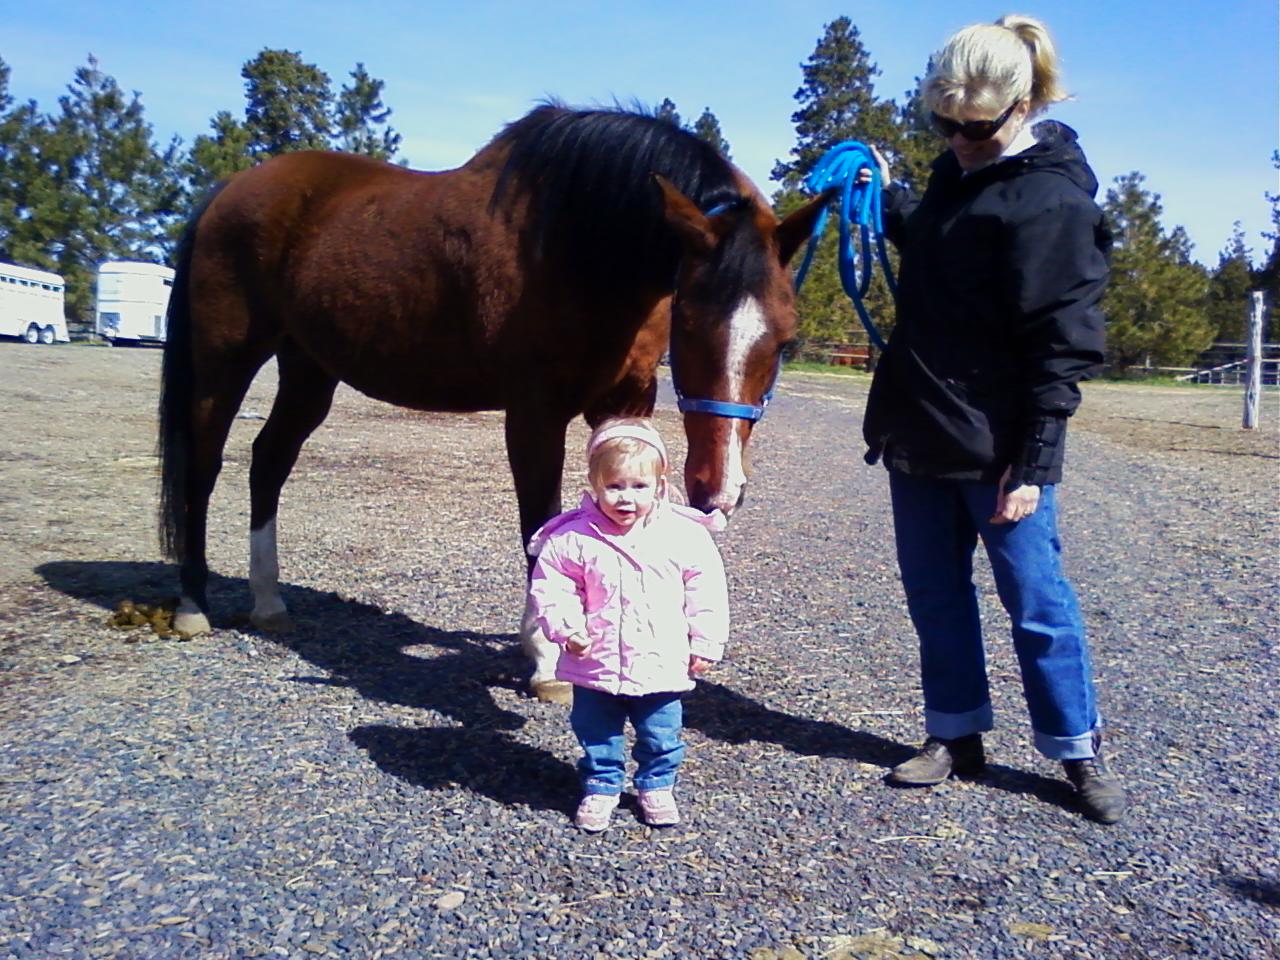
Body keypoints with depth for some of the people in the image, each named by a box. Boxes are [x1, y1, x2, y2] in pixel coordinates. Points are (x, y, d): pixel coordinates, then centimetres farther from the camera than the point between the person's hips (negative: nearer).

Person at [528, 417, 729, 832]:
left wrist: (705, 644, -3)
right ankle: (600, 788, 39)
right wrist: (567, 628, -20)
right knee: (597, 736, 17)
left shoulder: (685, 535, -11)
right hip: (596, 666, 0)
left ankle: (657, 786, 42)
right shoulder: (574, 538, -13)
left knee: (661, 736, 18)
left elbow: (706, 591, -3)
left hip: (662, 668, 1)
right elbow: (550, 585, -7)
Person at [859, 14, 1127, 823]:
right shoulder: (959, 170, 10)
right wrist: (885, 196, 15)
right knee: (935, 593, 13)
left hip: (995, 445, -8)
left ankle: (1080, 751, 21)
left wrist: (1033, 463, -21)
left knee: (1035, 598, 3)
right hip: (918, 430, 8)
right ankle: (958, 736, 28)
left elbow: (1062, 347, -17)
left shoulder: (1049, 199, -15)